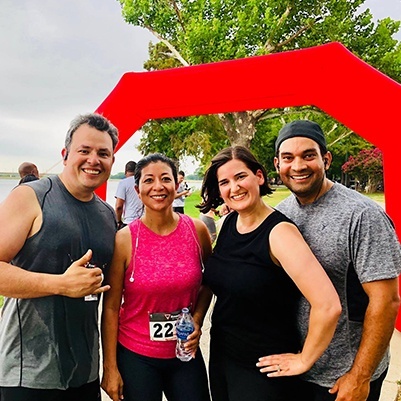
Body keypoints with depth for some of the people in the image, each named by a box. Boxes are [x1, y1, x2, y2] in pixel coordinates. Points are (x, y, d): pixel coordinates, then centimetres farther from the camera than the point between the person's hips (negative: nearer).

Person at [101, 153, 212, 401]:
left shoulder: (197, 230, -7)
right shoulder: (124, 240, -14)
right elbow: (111, 307, -7)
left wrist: (197, 319, -4)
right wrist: (110, 367, -5)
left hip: (186, 352, 2)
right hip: (135, 355, -2)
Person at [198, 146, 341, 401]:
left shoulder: (279, 232, -23)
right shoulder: (228, 223, -2)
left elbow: (328, 306, -30)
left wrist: (304, 360, -18)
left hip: (264, 368, -6)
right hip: (220, 356, 7)